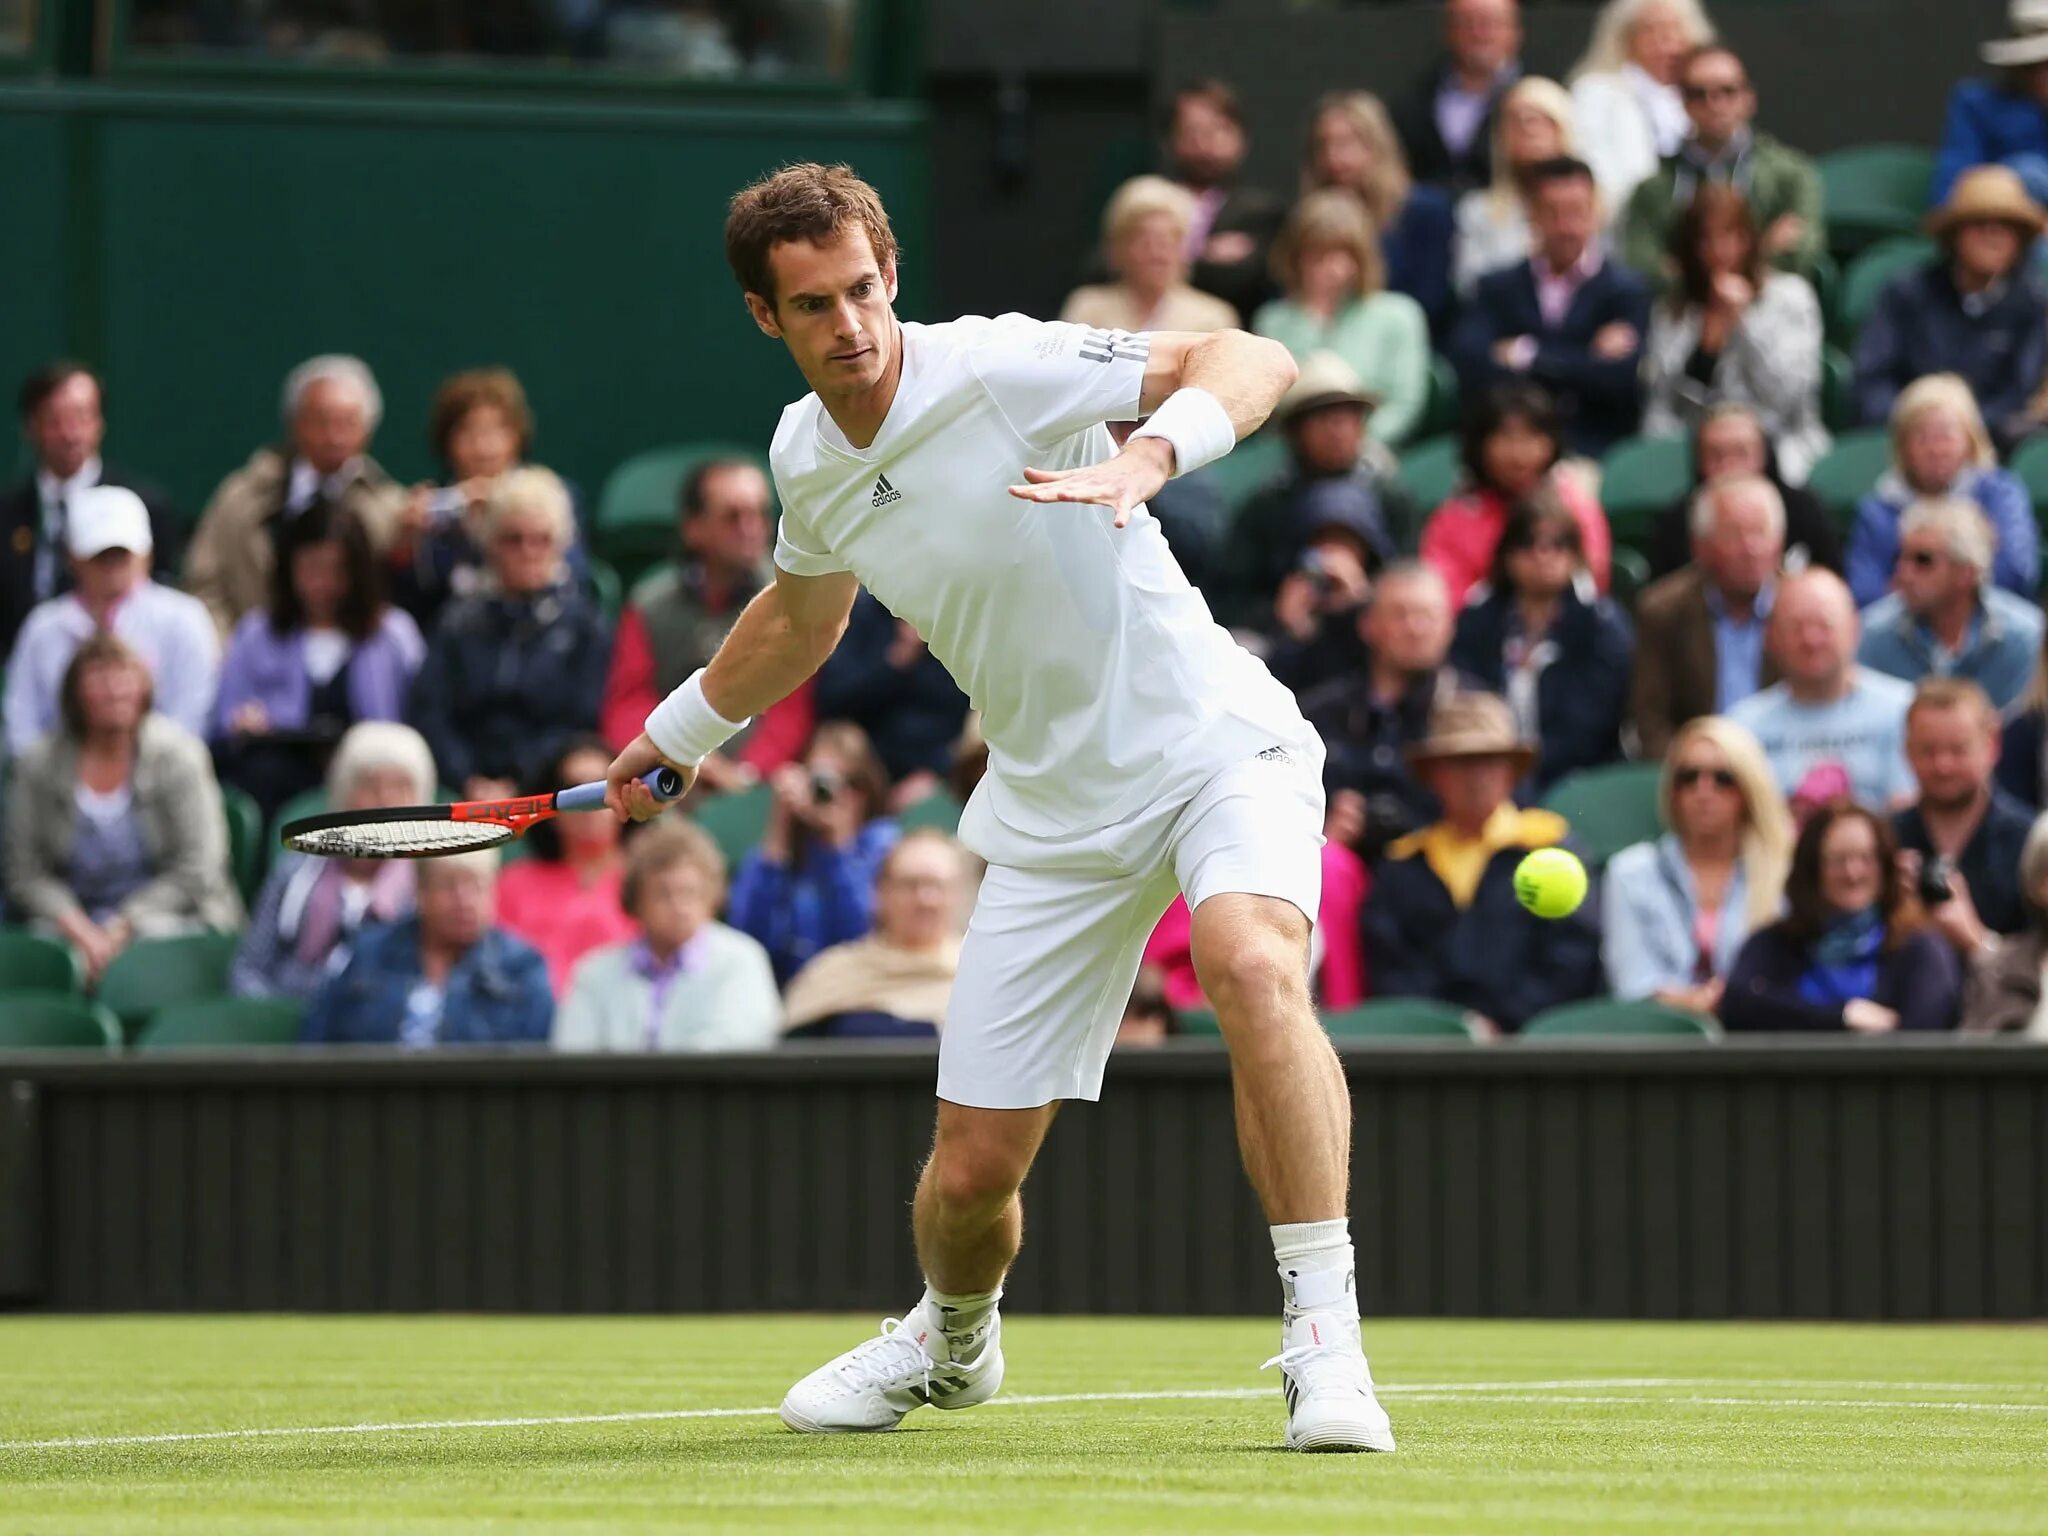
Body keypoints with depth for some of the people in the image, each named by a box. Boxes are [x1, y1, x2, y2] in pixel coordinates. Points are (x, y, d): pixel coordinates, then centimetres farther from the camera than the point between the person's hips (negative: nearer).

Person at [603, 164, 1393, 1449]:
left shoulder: (1001, 370, -17)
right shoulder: (806, 458, 2)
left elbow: (1257, 362, -24)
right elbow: (802, 618, 26)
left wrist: (1149, 456, -42)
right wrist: (668, 739, 37)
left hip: (1215, 746, -5)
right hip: (1053, 809, 5)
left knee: (1252, 963, -38)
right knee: (971, 1172, 3)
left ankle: (1326, 1342, -33)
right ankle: (952, 1341, 39)